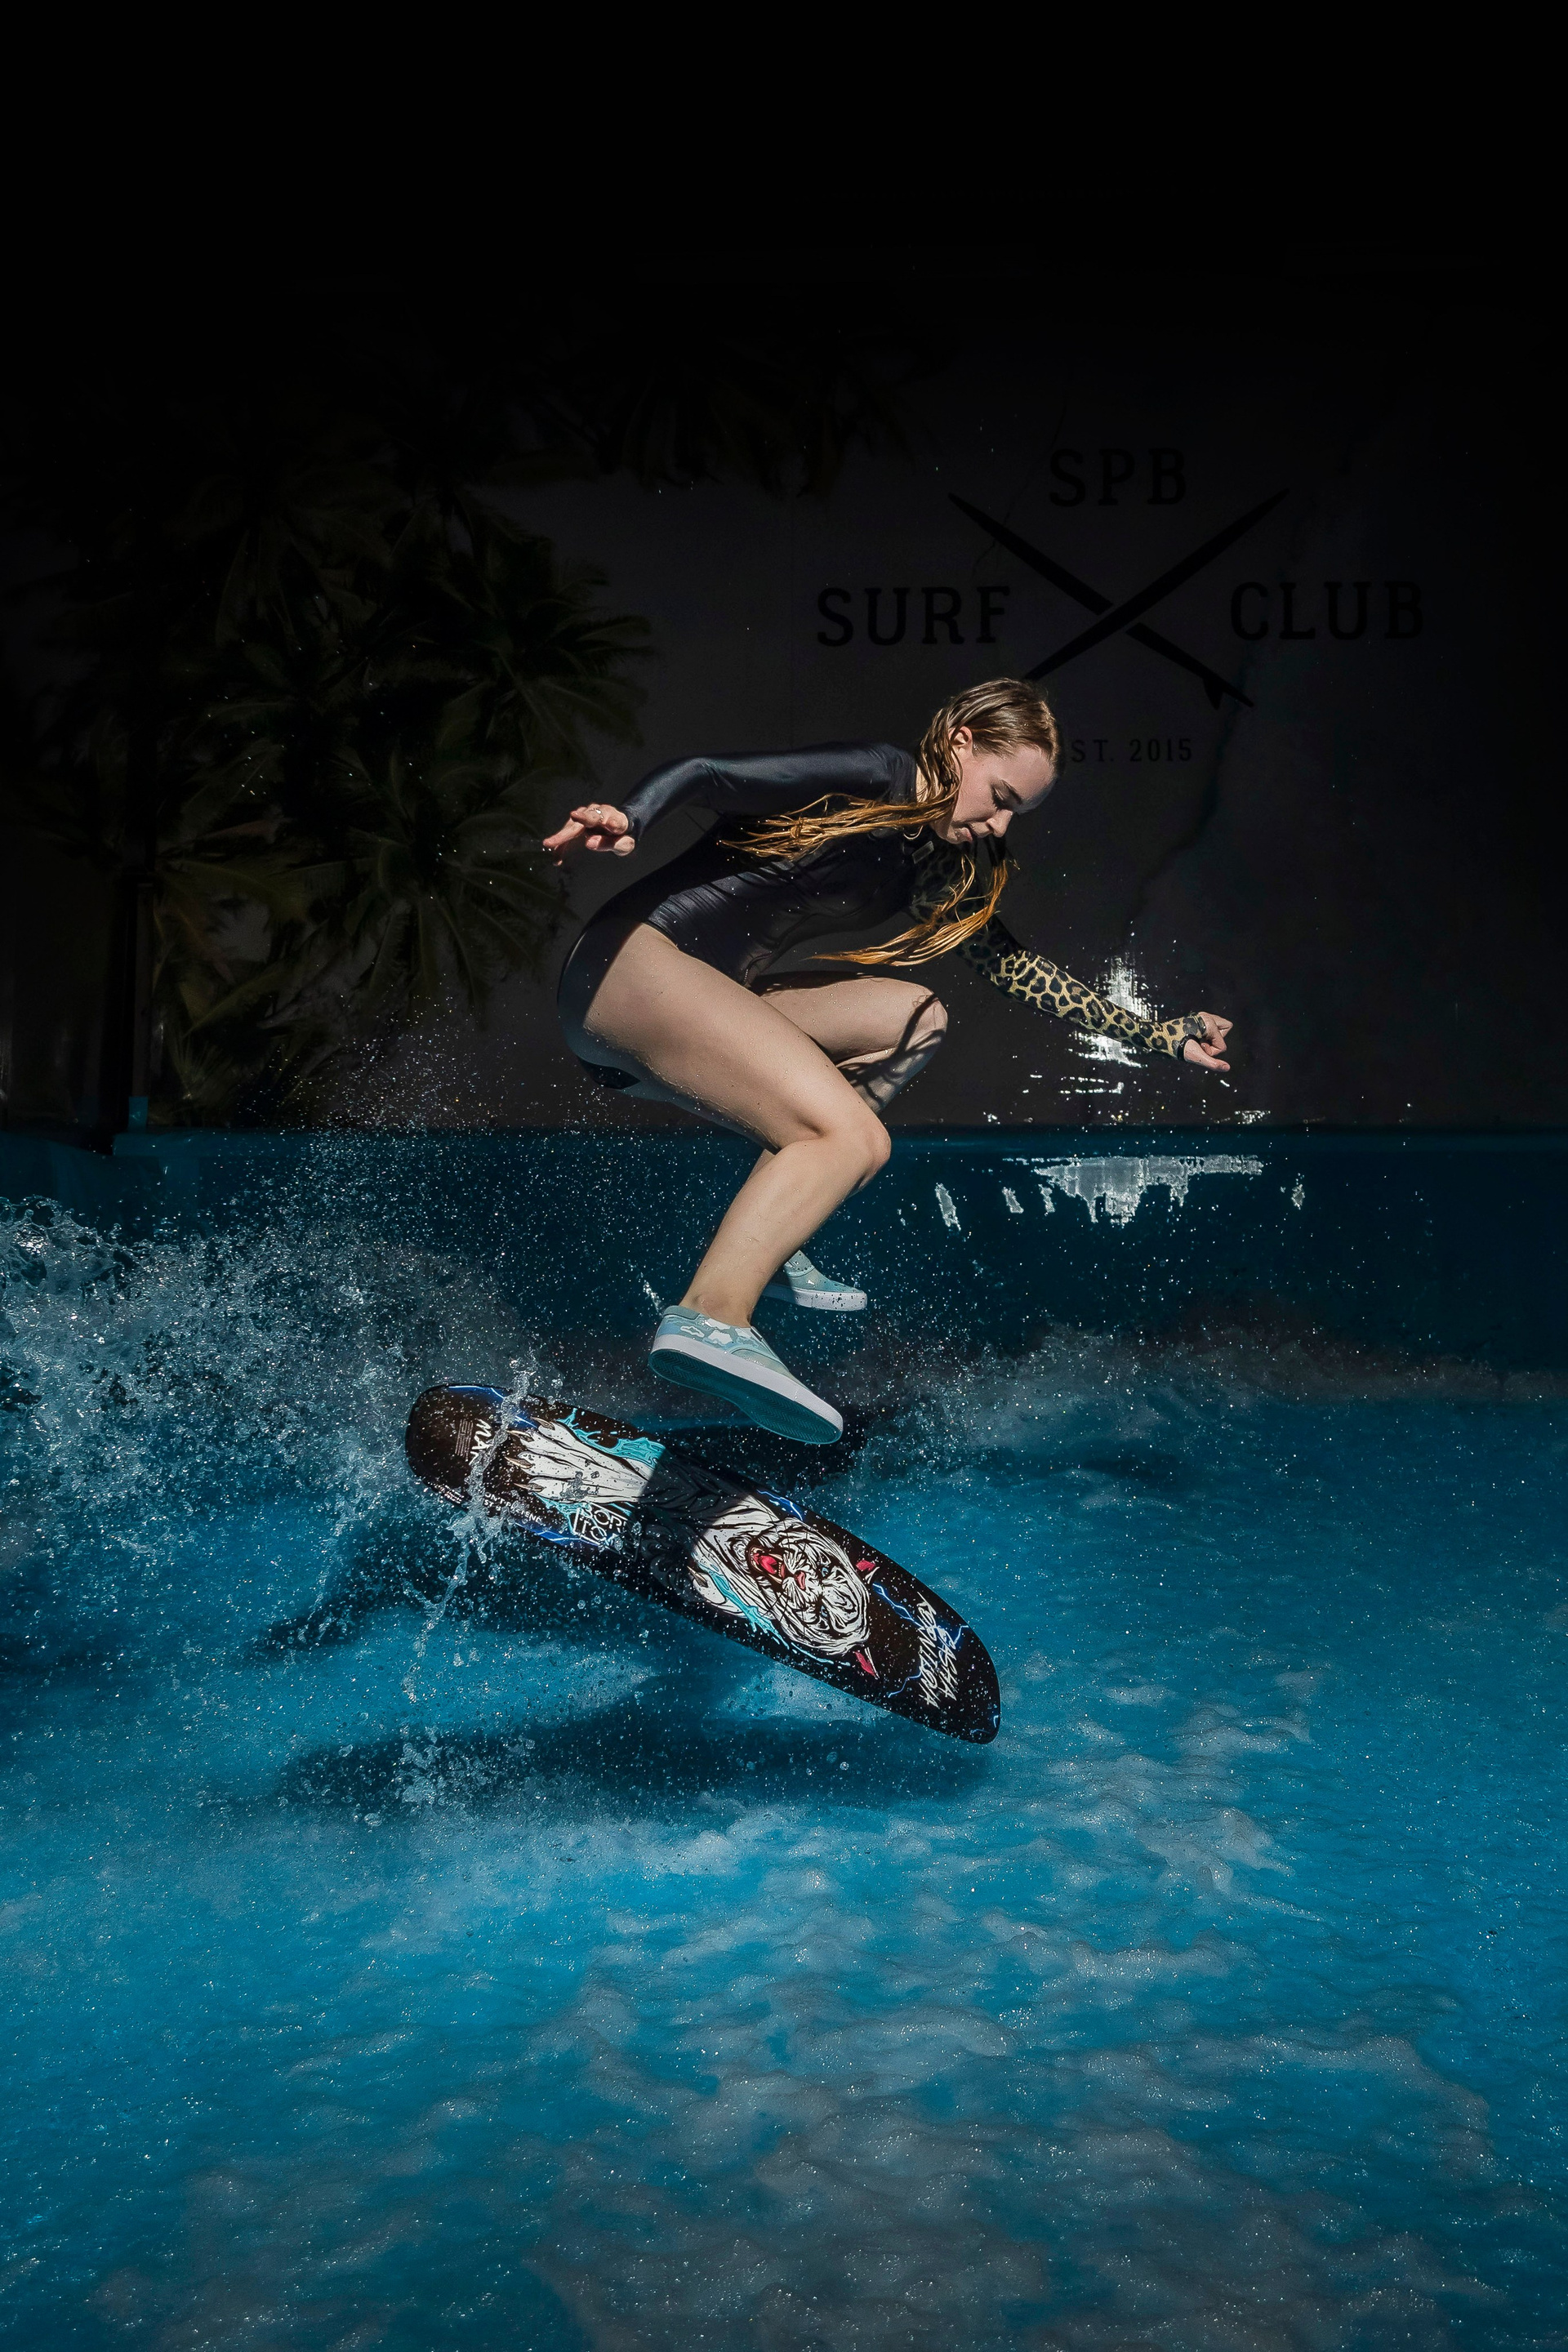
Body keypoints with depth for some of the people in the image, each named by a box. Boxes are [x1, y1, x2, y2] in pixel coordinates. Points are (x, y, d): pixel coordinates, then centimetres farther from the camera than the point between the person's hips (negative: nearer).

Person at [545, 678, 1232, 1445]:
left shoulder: (935, 865, 20)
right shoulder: (875, 779, -6)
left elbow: (1014, 964, 29)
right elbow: (703, 774, -15)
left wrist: (1151, 1035, 30)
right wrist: (627, 820, -36)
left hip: (701, 1003, 9)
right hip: (629, 961, -9)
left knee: (913, 1016, 13)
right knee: (853, 1136, -21)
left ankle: (768, 1242, 2)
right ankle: (711, 1317, -39)